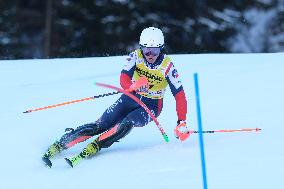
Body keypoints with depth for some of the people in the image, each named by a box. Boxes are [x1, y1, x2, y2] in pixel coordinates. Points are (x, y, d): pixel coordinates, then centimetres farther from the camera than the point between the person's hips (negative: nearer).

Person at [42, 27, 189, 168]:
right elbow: (124, 79, -25)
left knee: (127, 124, -33)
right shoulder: (136, 56, -13)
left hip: (152, 105, -2)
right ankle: (59, 145, -13)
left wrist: (182, 123, -26)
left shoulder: (167, 67, -18)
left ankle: (93, 148, -34)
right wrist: (134, 86, -49)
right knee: (102, 125, -15)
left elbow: (180, 95, -18)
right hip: (132, 98, 2)